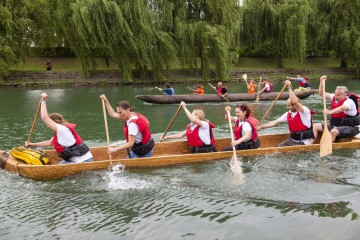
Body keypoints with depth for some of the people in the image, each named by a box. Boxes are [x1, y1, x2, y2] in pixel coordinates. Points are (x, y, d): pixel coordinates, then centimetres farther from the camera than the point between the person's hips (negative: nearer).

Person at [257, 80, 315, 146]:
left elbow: (295, 102, -34)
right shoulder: (288, 114, 9)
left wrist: (289, 88, -30)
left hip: (303, 142, -8)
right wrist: (261, 127, 7)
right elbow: (274, 122, 12)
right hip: (292, 140, 8)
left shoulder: (305, 111, -14)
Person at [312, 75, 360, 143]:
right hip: (335, 125, 8)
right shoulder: (334, 98, 3)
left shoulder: (349, 102, -21)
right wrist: (322, 82, -6)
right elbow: (322, 94, 8)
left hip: (350, 128, -8)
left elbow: (342, 108, -42)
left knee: (333, 131, -39)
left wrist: (330, 112, -60)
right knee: (315, 126, -1)